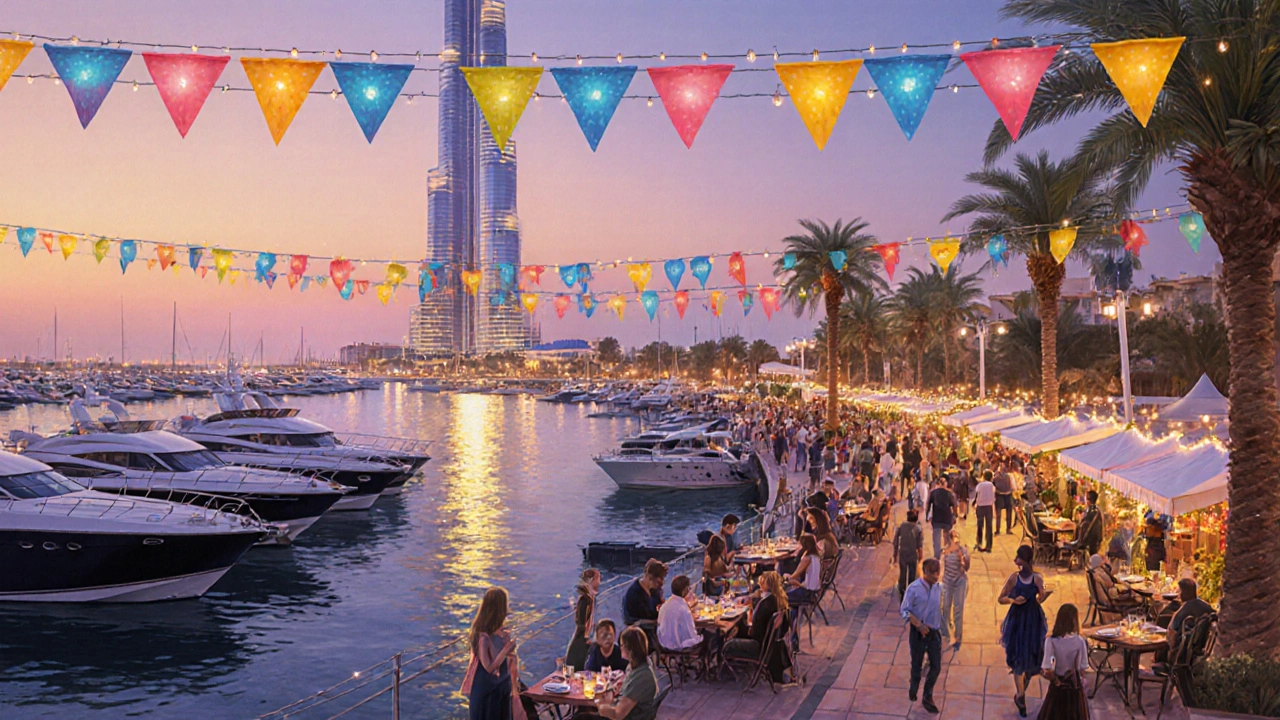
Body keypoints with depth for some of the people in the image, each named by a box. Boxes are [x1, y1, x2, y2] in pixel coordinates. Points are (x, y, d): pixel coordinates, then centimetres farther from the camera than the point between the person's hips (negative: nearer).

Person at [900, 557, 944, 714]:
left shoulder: (938, 588, -3)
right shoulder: (914, 588, -17)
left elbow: (939, 610, 10)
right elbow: (905, 610, -14)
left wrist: (939, 627, 14)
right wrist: (919, 625, -24)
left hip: (934, 632, 4)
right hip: (918, 632, -4)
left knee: (936, 666, 3)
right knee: (916, 664, 13)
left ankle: (927, 698, 21)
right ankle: (913, 689, 42)